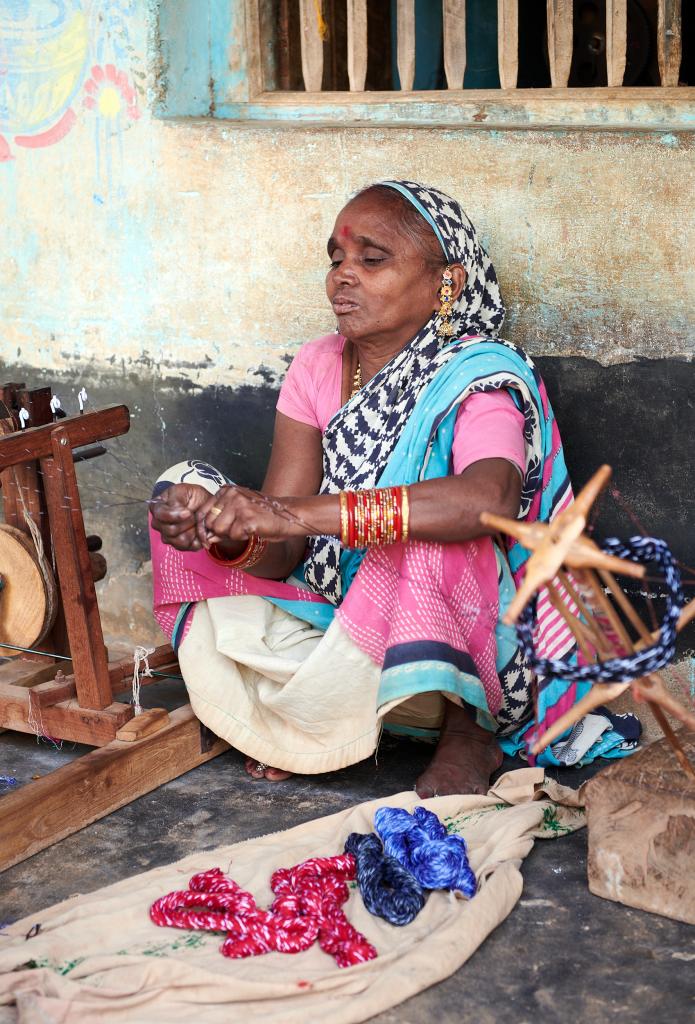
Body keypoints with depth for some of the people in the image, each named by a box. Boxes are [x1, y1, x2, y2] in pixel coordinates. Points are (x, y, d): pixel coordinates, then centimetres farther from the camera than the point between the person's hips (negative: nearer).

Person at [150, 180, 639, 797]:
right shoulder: (316, 369, 0)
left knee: (426, 533, -37)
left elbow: (489, 498, -41)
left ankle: (466, 730, -12)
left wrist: (296, 512, -45)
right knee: (185, 487, -8)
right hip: (335, 618, 6)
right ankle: (326, 717, -7)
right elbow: (281, 554, -7)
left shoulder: (478, 376, -16)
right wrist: (228, 533, -32)